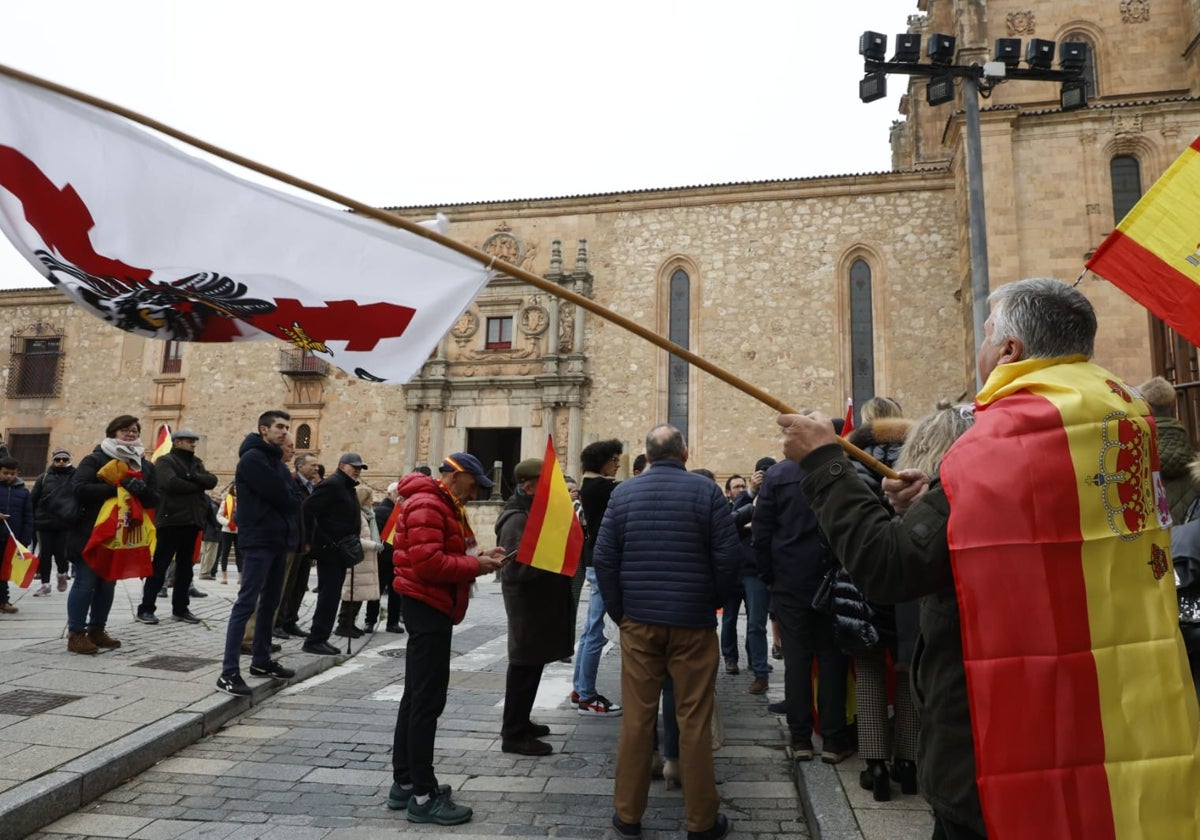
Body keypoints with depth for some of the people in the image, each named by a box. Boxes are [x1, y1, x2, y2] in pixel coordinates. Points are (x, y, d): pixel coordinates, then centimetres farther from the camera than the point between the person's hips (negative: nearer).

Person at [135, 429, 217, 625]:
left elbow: (212, 481, 3)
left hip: (192, 521, 7)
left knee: (185, 566, 11)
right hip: (170, 520, -7)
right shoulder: (165, 461, -2)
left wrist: (194, 476, -14)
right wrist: (197, 486, -8)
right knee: (160, 566, -3)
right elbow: (172, 483, -20)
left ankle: (180, 608, 19)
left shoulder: (196, 463, 19)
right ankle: (146, 609, 5)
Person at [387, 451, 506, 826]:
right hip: (428, 608, -11)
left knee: (417, 697, 15)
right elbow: (428, 564, -27)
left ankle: (404, 783, 25)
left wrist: (479, 557, 1)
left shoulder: (444, 506, 17)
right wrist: (475, 565, -19)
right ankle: (423, 795, 2)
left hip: (432, 608, 11)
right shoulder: (427, 506, -17)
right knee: (427, 701, -5)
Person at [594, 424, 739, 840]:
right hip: (693, 621, -2)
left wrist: (618, 611, 9)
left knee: (636, 719, 9)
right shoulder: (705, 489, -4)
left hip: (638, 620, 2)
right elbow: (727, 556, -8)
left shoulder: (623, 493, 3)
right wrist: (714, 602, 8)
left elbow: (603, 558, 0)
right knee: (694, 722, 6)